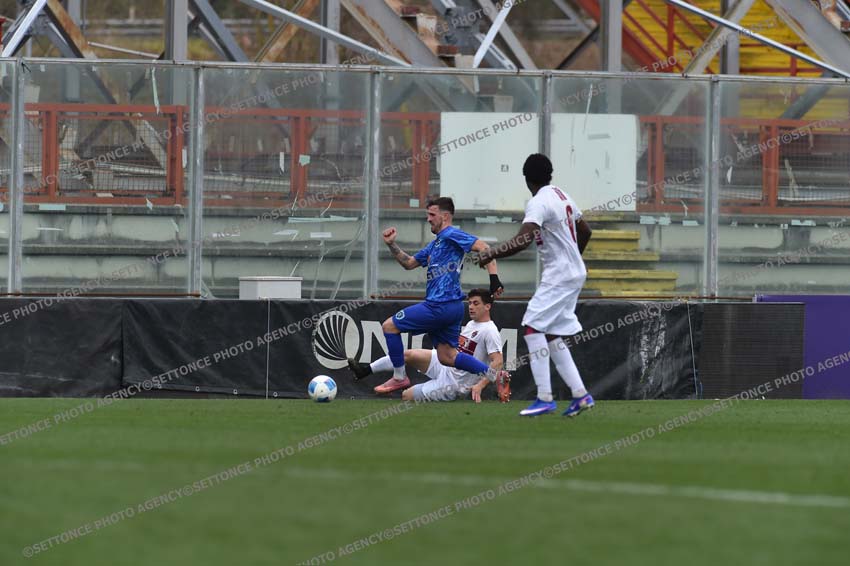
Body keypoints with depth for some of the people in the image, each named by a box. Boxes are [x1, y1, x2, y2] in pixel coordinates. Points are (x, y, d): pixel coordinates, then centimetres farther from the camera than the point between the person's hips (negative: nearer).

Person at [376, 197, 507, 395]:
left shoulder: (450, 235, -7)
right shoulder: (435, 244, 22)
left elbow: (482, 247, -16)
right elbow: (409, 263, 31)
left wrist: (494, 279, -24)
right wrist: (391, 245, 18)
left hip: (441, 306, -10)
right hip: (451, 308, 10)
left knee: (389, 326, 0)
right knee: (447, 356, 10)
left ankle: (399, 378, 4)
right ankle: (494, 375, 5)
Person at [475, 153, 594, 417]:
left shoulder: (539, 203, -16)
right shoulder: (562, 196, 13)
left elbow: (523, 240, -29)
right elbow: (585, 231, 25)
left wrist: (491, 254, -21)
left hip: (559, 275, -9)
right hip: (574, 273, 9)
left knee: (534, 327, -13)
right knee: (552, 335, 12)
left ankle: (545, 398, -20)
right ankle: (580, 395, 10)